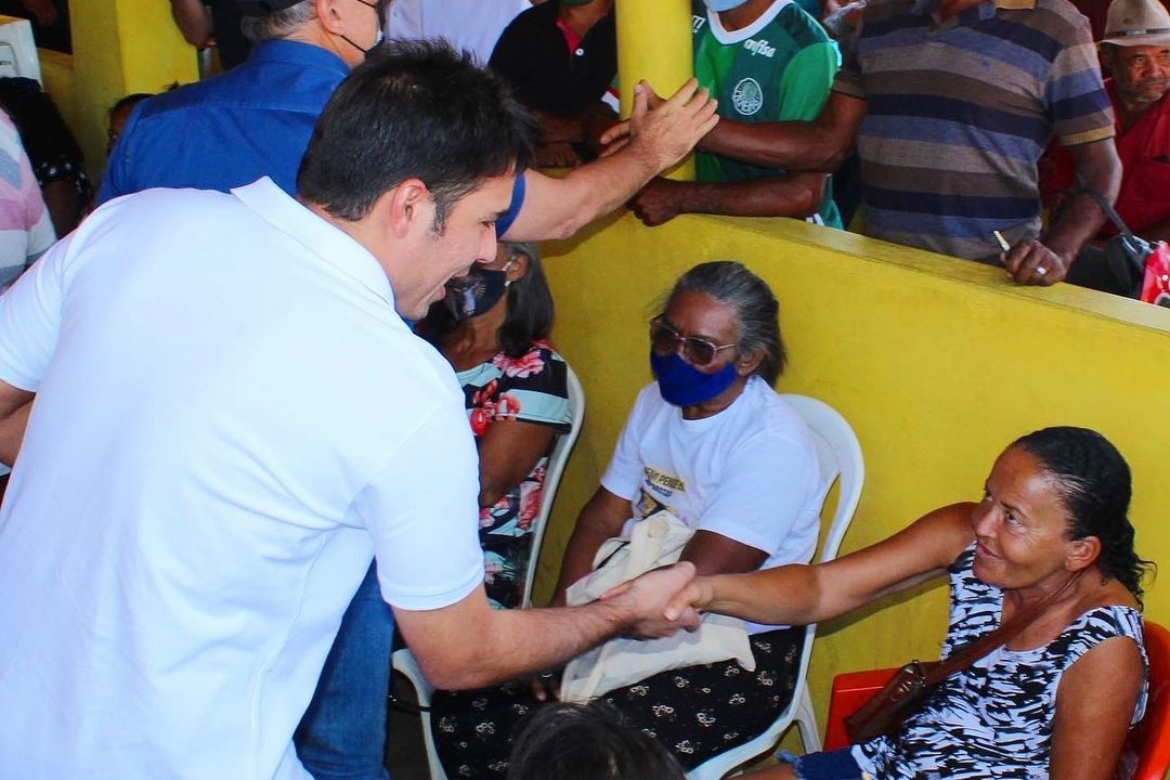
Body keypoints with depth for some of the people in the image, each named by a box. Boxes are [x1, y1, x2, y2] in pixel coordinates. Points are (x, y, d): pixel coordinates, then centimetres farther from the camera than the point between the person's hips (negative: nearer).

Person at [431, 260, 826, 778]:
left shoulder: (775, 444, -18)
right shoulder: (657, 401, 7)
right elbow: (600, 521, 5)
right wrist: (561, 620, -10)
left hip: (734, 651, -7)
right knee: (461, 708, -10)